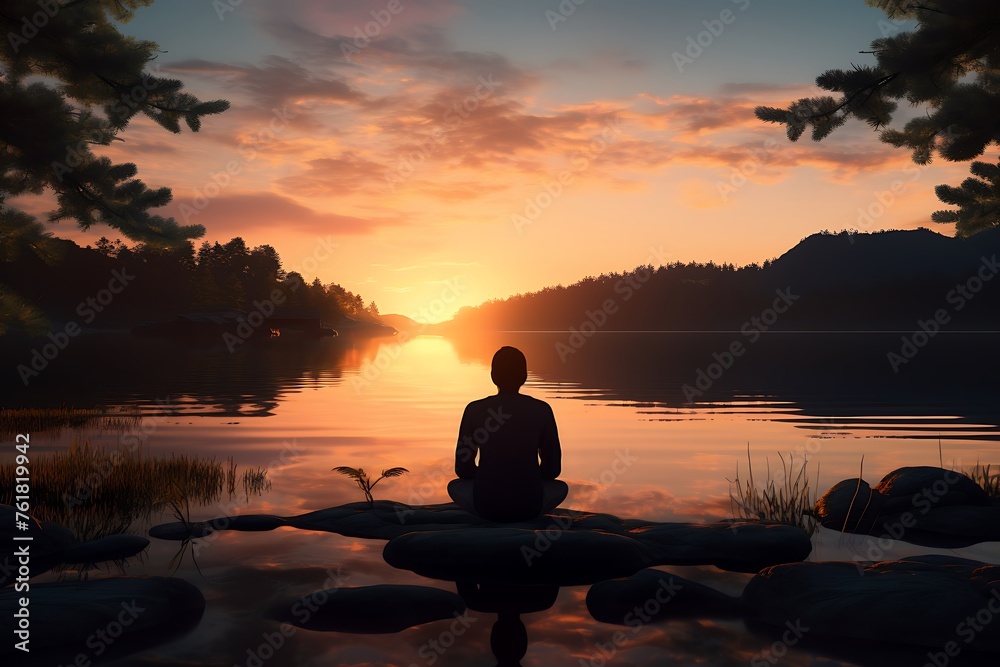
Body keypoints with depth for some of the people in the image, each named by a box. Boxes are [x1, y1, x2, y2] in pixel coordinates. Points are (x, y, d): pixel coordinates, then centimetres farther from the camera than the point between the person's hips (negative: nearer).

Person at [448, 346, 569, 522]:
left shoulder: (474, 410, -3)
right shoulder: (542, 410, -2)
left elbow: (463, 468, 3)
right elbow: (553, 468, 4)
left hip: (486, 505, 0)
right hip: (530, 505, 1)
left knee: (455, 486, 33)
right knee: (561, 487, 33)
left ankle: (490, 517, 17)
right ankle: (527, 517, 16)